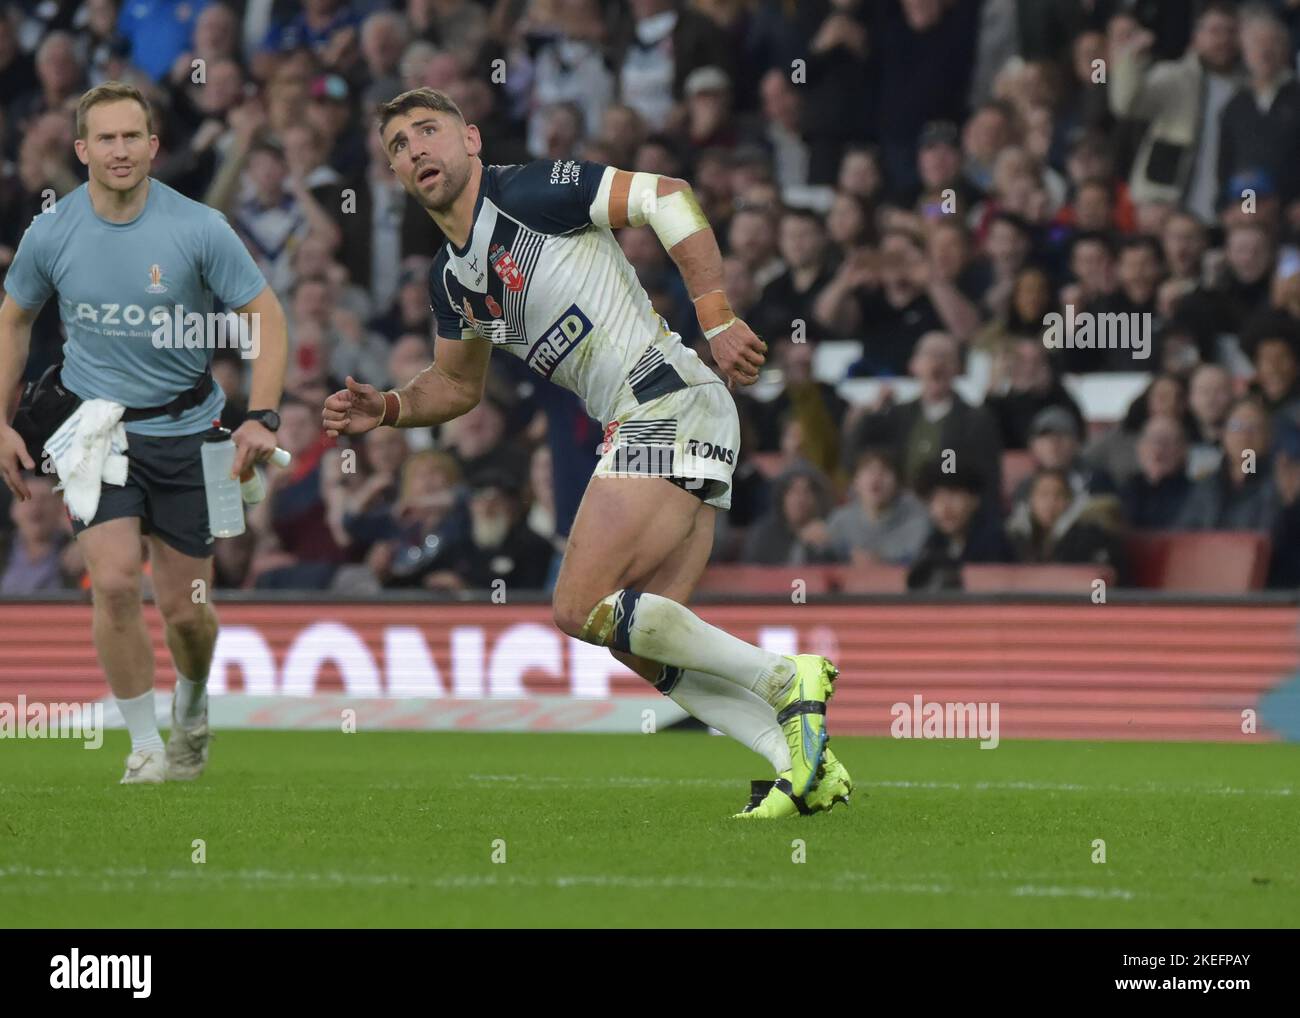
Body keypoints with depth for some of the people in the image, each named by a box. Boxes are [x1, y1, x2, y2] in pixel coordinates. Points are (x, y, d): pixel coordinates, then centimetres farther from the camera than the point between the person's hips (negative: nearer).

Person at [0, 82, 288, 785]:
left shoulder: (199, 230, -13)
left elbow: (265, 317, -6)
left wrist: (261, 418, -17)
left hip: (185, 430, -1)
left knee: (183, 607, 2)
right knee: (113, 581, -18)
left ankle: (192, 706, 35)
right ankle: (144, 746, -4)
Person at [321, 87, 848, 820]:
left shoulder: (529, 193, -8)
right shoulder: (452, 279, 17)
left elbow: (668, 197, -14)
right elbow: (459, 384, 32)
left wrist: (718, 321, -18)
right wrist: (387, 410, 12)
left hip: (667, 403, -9)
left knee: (584, 607, -14)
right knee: (642, 641, 4)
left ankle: (788, 680, -9)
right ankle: (809, 766, 1)